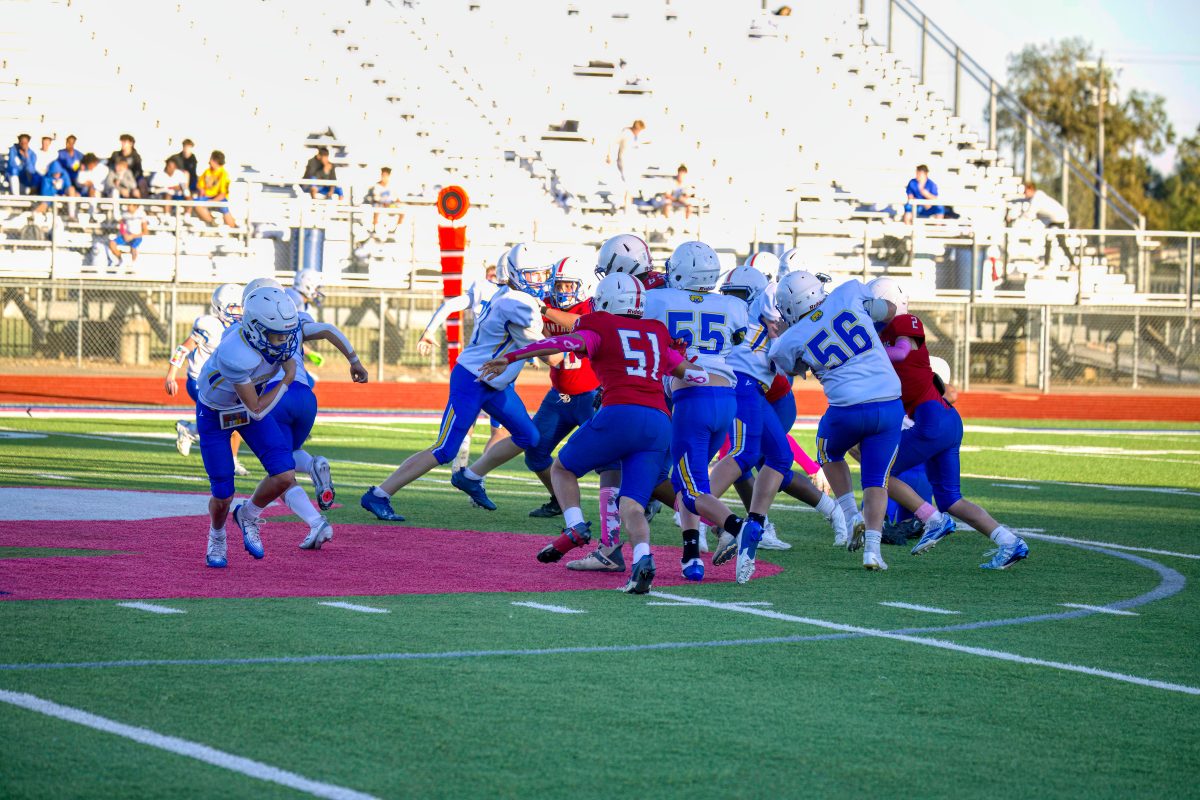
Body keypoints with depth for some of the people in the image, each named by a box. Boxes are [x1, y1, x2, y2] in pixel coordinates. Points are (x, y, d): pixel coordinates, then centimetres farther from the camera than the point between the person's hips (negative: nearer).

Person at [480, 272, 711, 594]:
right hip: (660, 425, 4)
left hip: (620, 414, -4)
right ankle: (642, 558, -27)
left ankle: (575, 528, -5)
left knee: (562, 468, 19)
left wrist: (509, 358, -7)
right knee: (632, 507, 2)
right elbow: (696, 376, 29)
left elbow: (566, 343, -7)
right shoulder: (658, 335, 26)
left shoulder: (599, 330, 11)